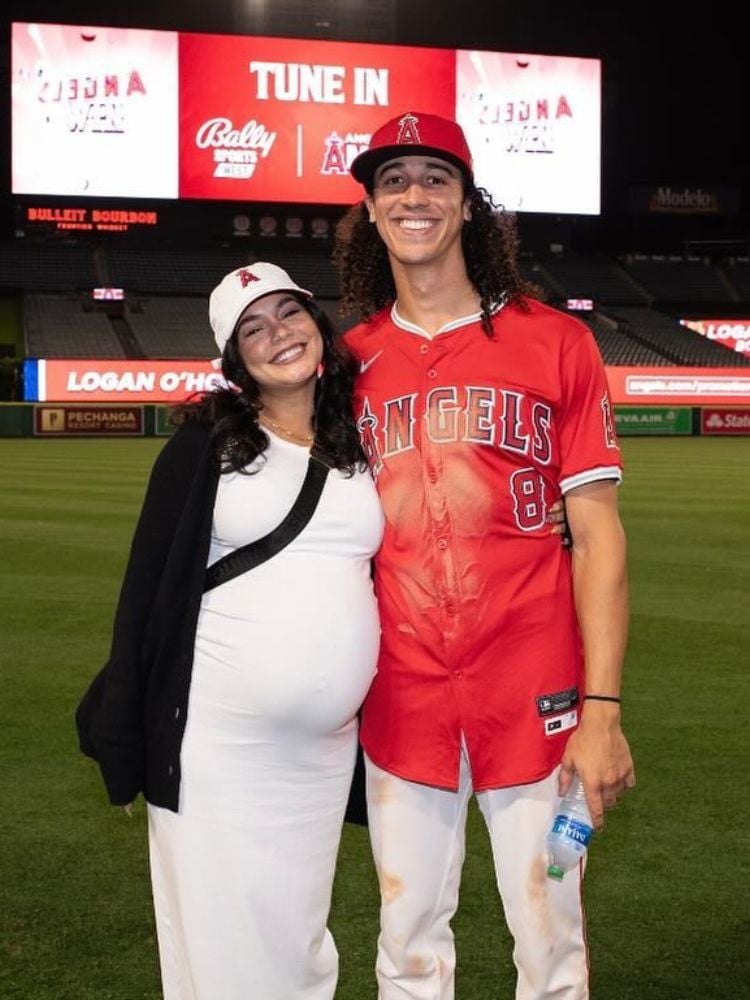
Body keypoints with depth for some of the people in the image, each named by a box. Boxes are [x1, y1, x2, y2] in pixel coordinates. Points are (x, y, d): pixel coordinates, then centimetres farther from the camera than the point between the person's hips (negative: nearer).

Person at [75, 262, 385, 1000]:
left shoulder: (363, 447, 7)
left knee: (298, 937, 11)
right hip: (214, 739, -2)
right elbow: (146, 587, -2)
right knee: (219, 938, 3)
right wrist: (124, 734, -6)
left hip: (325, 746, 3)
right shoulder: (204, 446, -1)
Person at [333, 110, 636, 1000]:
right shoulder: (350, 360, 7)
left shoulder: (555, 343, -1)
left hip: (535, 695, -2)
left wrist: (602, 708, -10)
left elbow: (598, 534, -3)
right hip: (400, 695, 2)